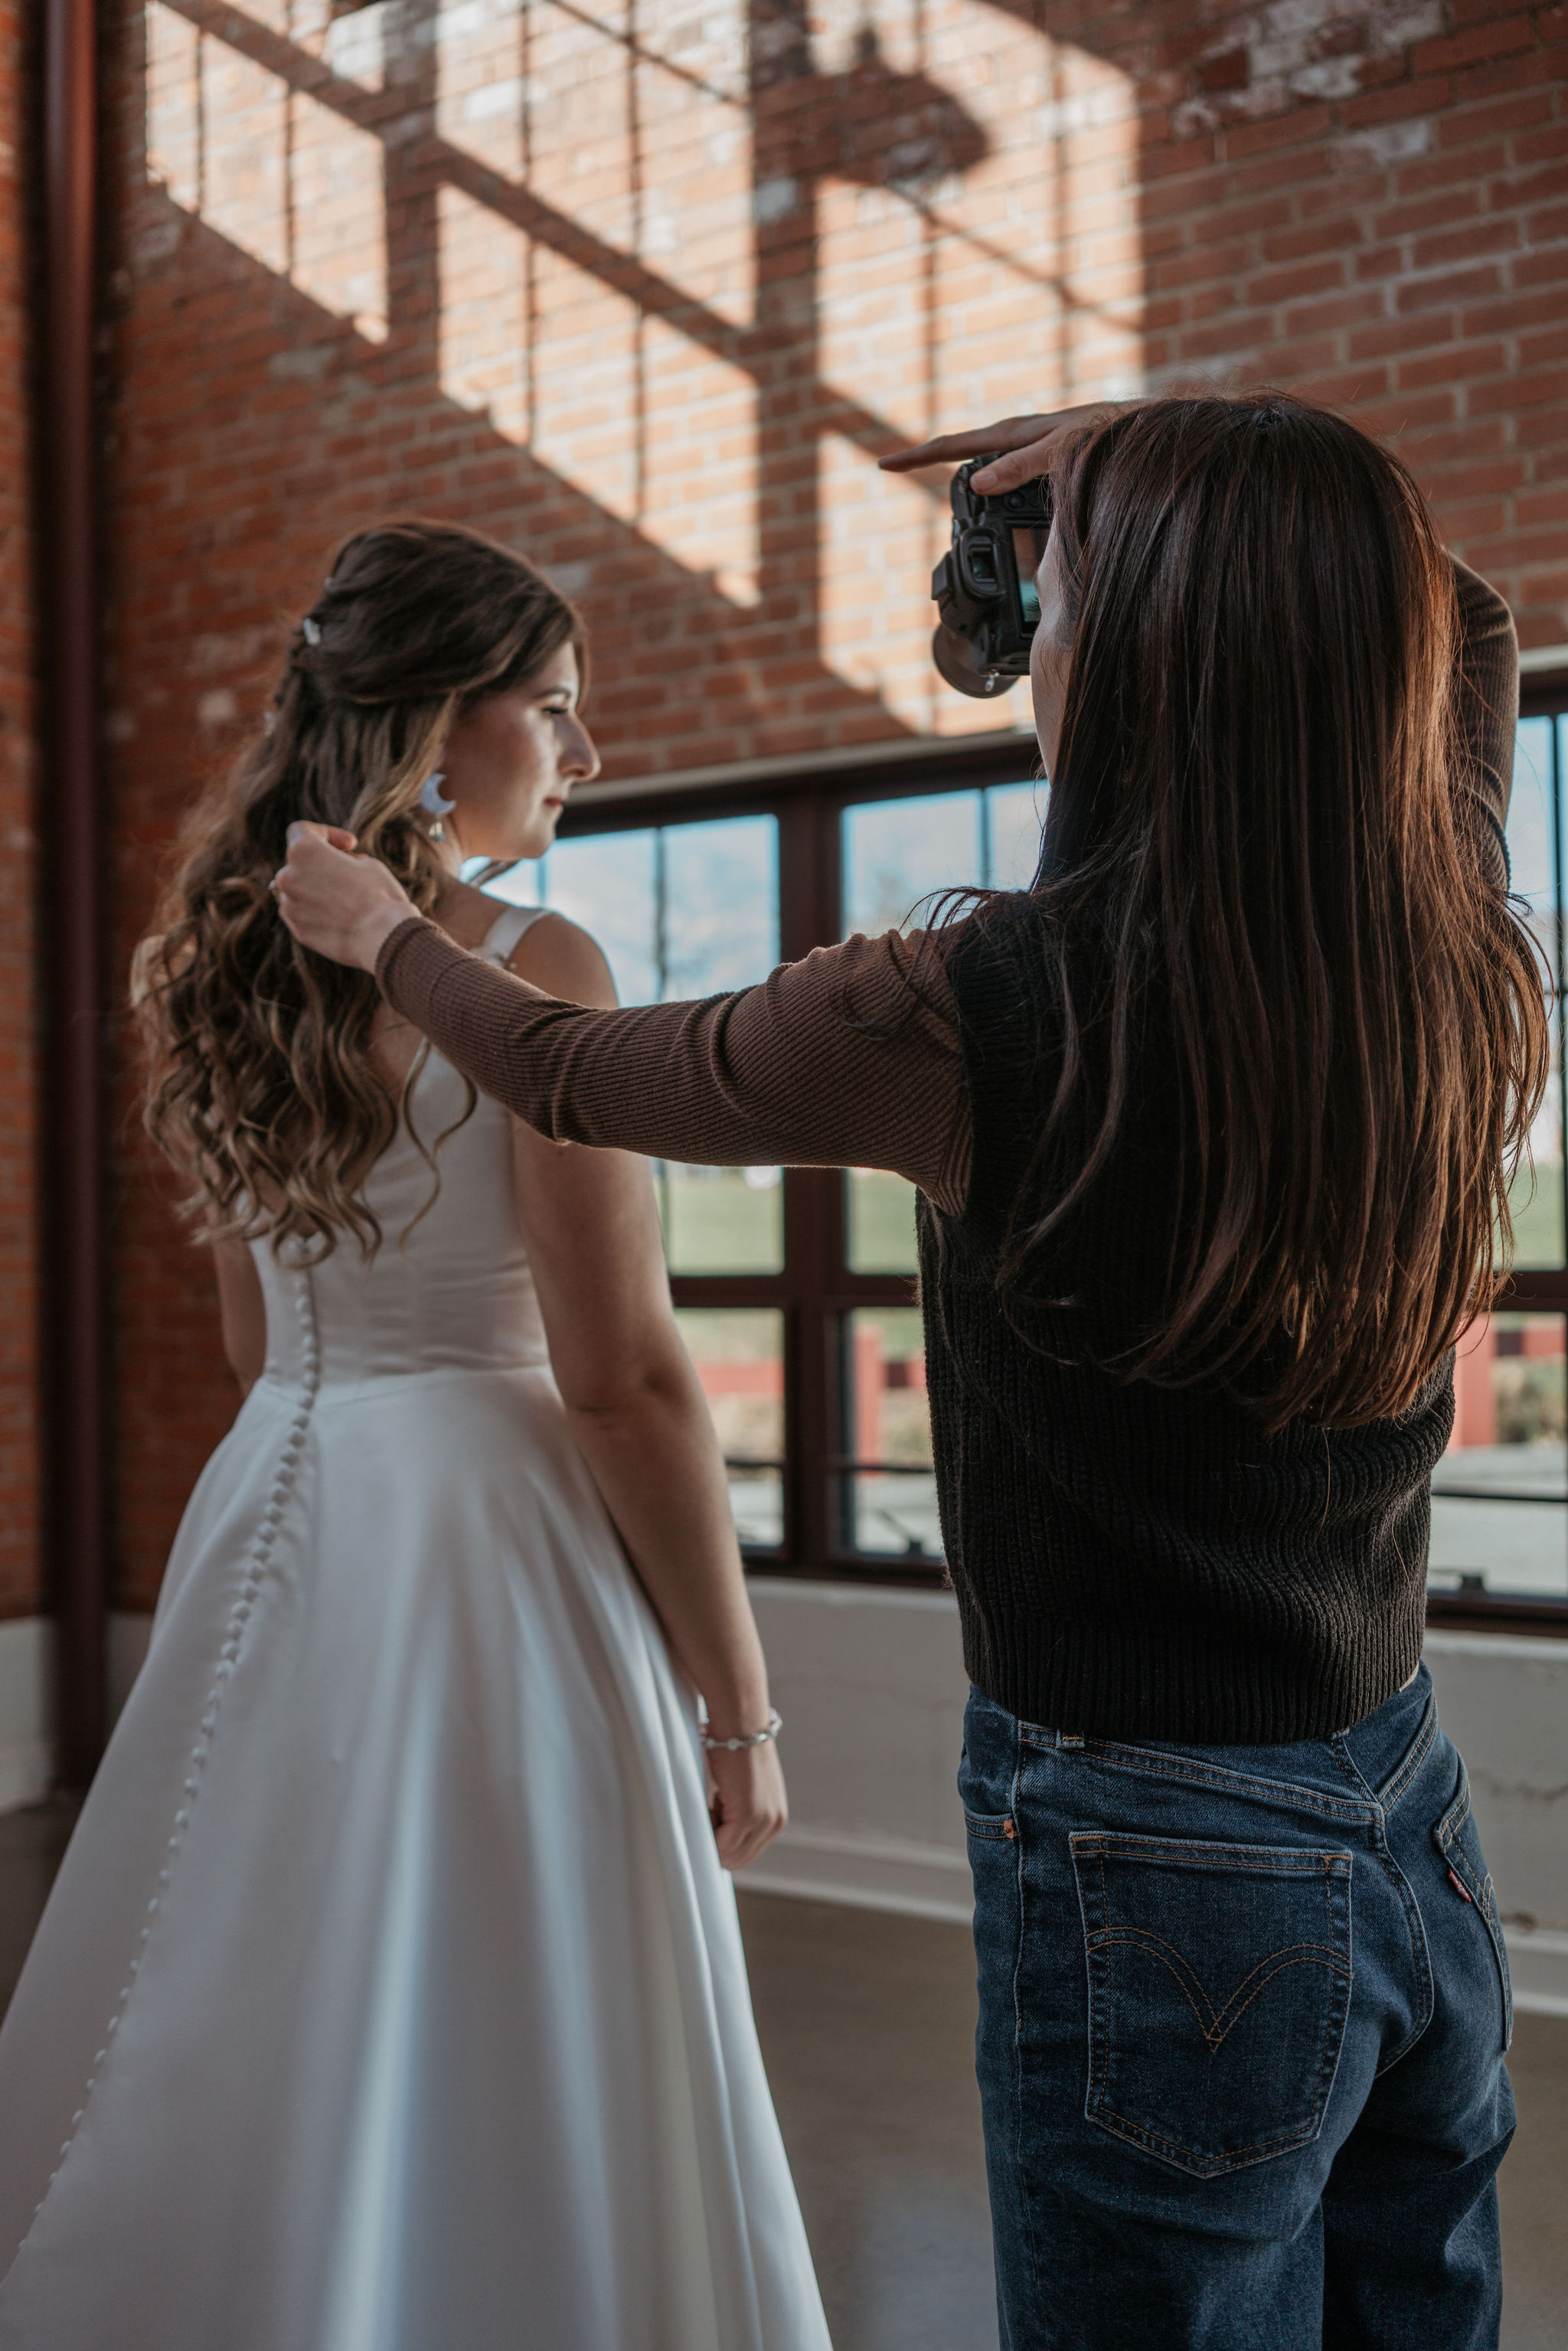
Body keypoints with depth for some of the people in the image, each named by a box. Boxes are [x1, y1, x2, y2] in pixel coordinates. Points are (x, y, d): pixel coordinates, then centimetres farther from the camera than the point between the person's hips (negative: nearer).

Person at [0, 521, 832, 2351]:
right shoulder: (530, 967, -14)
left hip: (269, 1508, 8)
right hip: (482, 1527, -7)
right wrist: (740, 1705, -8)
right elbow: (625, 1380, -16)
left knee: (276, 2059, 19)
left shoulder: (224, 967, 9)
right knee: (485, 2082, 7)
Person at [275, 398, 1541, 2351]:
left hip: (1154, 1876, -6)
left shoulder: (983, 1011, -22)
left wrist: (377, 927, 16)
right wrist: (1167, 469, 15)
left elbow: (569, 1075, -2)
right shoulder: (1460, 979, -6)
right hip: (1415, 1833, 6)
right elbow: (1460, 627, 18)